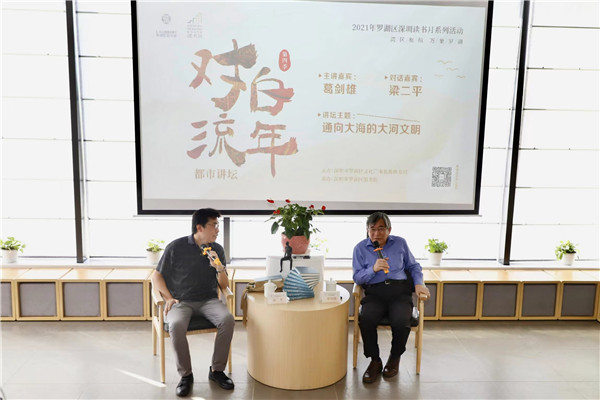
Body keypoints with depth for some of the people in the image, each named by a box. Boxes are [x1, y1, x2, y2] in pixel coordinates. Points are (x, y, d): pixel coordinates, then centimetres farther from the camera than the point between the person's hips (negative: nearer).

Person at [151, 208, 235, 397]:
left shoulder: (217, 249, 6)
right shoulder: (176, 247, -3)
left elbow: (224, 285, 8)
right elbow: (156, 276, 4)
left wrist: (219, 268, -12)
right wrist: (168, 298, -10)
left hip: (208, 300, 3)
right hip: (181, 301, -2)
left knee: (227, 319, -27)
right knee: (176, 325, -34)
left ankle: (217, 370, -8)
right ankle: (186, 375, -12)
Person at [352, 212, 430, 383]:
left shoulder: (400, 243, 15)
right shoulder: (360, 248, 10)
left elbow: (413, 266, 22)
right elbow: (357, 277, 5)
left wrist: (419, 284, 5)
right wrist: (373, 269, -13)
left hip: (400, 291, 1)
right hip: (374, 293, 0)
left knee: (401, 321, -29)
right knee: (366, 319, -31)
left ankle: (395, 357, 4)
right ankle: (375, 361, -5)